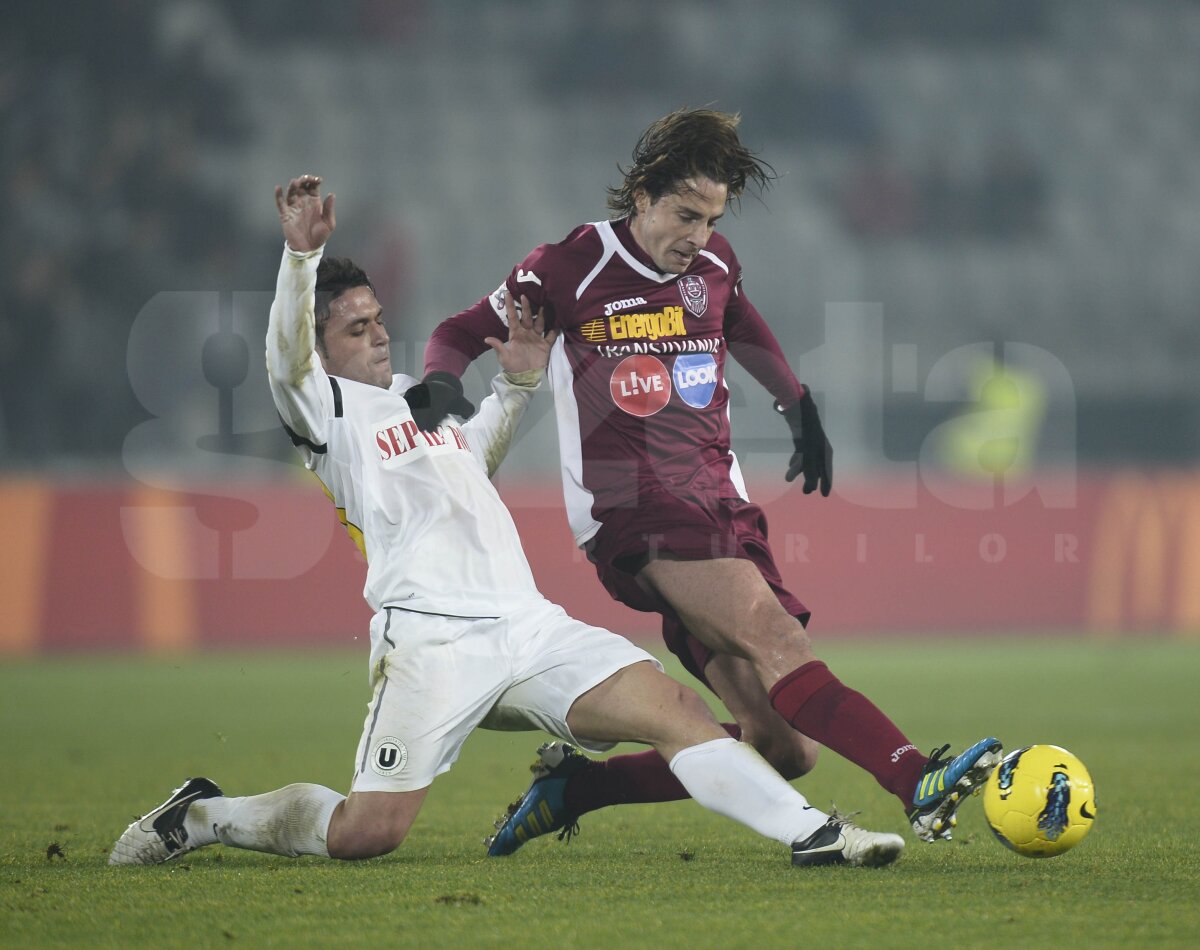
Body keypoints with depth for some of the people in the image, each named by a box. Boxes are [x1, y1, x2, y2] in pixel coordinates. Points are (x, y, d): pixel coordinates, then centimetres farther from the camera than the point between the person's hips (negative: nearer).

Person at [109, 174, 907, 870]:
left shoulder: (425, 398, 26)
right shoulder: (327, 405, 3)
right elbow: (288, 361, -19)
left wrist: (518, 384, 28)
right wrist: (302, 257, -33)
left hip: (528, 625, 7)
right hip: (430, 638, -6)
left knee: (678, 712, -8)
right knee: (365, 833, -12)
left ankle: (810, 832, -8)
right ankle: (202, 816, 10)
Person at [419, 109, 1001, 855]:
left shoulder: (714, 264, 14)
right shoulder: (571, 268, 0)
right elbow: (460, 335, 8)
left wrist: (799, 406, 39)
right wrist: (442, 382, -14)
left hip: (722, 509, 7)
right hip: (634, 511, -7)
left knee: (785, 745, -5)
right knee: (775, 638, -31)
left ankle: (573, 788, 7)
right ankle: (920, 784, -48)